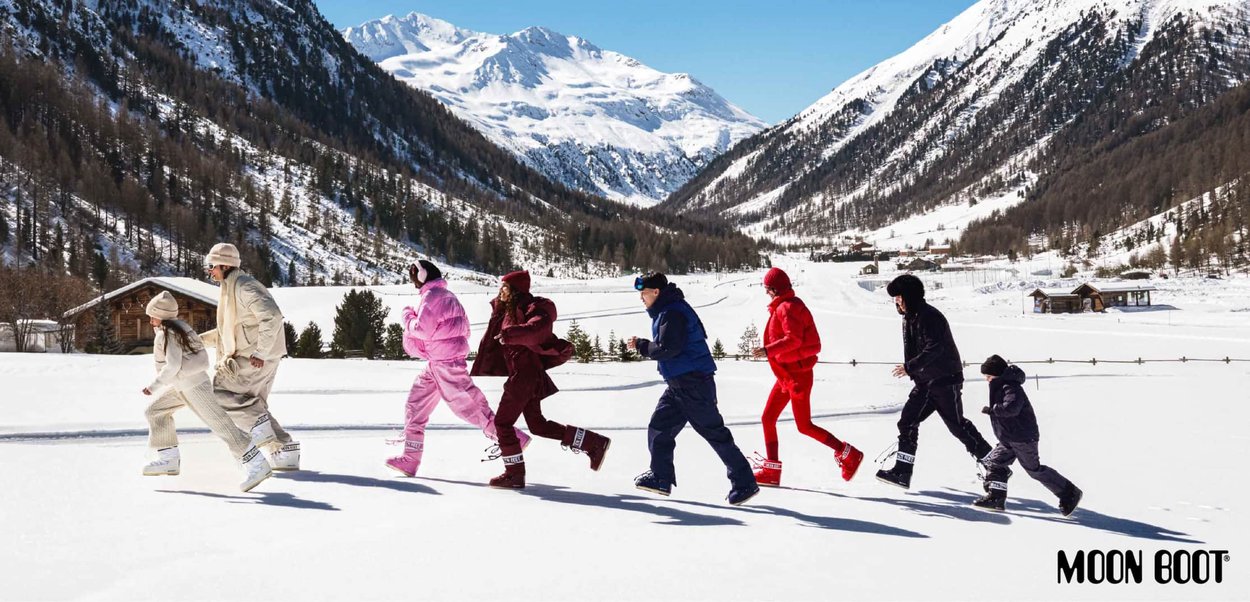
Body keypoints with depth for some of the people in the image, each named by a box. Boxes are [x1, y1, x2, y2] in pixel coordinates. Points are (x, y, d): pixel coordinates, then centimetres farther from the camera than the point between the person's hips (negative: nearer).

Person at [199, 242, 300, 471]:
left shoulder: (245, 287, -14)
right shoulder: (230, 289, 18)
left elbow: (272, 317, -26)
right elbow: (229, 331, 26)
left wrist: (260, 353, -26)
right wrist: (200, 340, 16)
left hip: (257, 359, -10)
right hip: (243, 356, 10)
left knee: (216, 389, -10)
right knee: (254, 404, 13)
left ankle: (258, 424, -10)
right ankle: (284, 450, 14)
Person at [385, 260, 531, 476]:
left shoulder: (432, 296, -12)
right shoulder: (445, 295, 18)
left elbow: (423, 329, -18)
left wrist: (408, 317, -1)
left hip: (446, 362, -10)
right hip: (436, 363, 10)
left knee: (469, 406, -8)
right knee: (415, 405, 9)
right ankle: (410, 459, 11)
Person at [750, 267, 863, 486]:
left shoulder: (787, 307, -16)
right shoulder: (783, 307, 14)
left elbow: (793, 339, -27)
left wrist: (767, 350, -31)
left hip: (796, 374, -10)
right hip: (786, 375, 10)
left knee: (804, 426, -6)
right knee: (767, 418, 8)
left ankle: (848, 454, 2)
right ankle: (772, 469, 12)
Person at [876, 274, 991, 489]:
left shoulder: (929, 316, -18)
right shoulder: (909, 318, 13)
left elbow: (935, 348, -27)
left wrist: (910, 367, -27)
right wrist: (912, 370, 20)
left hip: (946, 380, -9)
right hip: (925, 382, 9)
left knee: (957, 425, -3)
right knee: (908, 420, -1)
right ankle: (902, 471, -3)